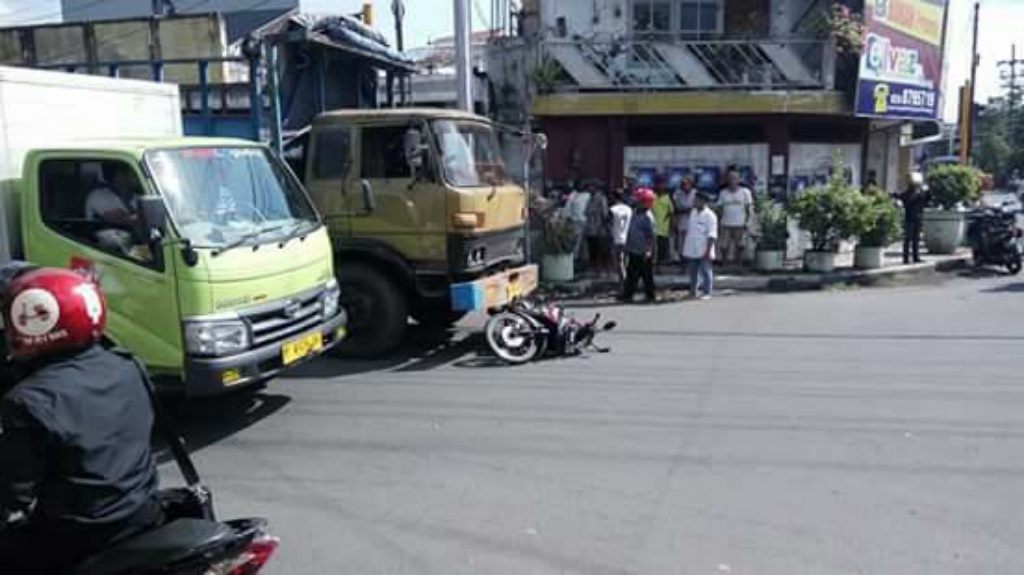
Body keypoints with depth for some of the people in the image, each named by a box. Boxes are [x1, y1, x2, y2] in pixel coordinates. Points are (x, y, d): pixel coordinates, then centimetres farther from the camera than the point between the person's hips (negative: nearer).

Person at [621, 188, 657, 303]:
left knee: (647, 275, 4)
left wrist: (648, 251, -23)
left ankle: (650, 295, 14)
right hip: (633, 251, 8)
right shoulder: (635, 213, 9)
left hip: (643, 253, -8)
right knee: (631, 274, 10)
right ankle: (627, 295, 16)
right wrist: (627, 247, 18)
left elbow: (651, 236, -17)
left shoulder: (648, 217, -16)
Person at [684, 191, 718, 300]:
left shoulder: (710, 216, -13)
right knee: (693, 271, 13)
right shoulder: (693, 212, 9)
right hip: (692, 250, 7)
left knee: (705, 271, 2)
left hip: (703, 251, -7)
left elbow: (712, 236, -15)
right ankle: (693, 291, 23)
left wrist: (708, 251, -19)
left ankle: (706, 293, 10)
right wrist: (686, 248, 15)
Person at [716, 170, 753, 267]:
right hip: (726, 224, 1)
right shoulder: (723, 193, 6)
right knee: (725, 245, -1)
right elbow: (720, 207, 10)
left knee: (739, 245, 5)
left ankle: (738, 265, 14)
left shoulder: (745, 192, 2)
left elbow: (748, 208, 3)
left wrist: (746, 222, -4)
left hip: (740, 224, -1)